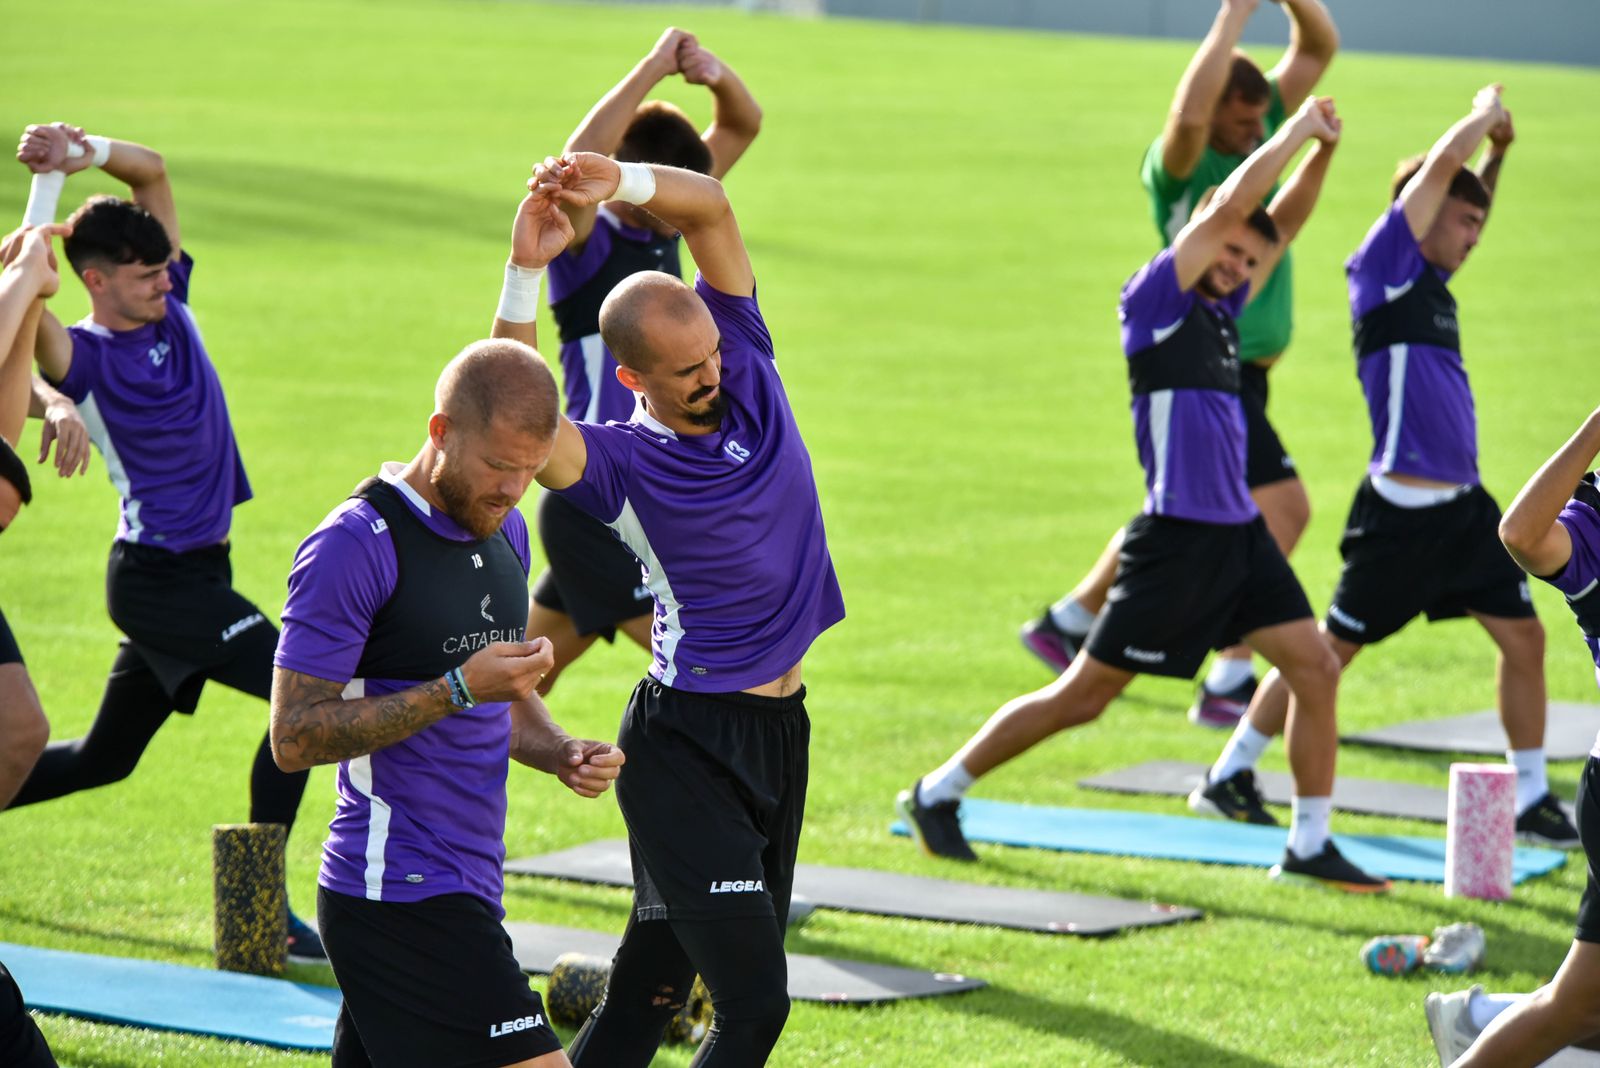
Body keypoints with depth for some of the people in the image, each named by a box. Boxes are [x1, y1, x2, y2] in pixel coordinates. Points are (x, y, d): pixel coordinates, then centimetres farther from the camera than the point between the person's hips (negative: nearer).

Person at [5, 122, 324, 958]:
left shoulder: (169, 304, 5)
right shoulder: (85, 355, -14)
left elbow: (154, 170, 5)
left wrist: (94, 153, -11)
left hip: (193, 569, 8)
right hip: (159, 575, -8)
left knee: (104, 758, 17)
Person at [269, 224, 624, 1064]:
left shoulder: (504, 531, 14)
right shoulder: (356, 546, -13)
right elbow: (294, 736, -16)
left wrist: (561, 754, 5)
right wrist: (459, 689, -20)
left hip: (463, 892, 9)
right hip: (401, 895, -9)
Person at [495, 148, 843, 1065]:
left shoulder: (746, 366, 2)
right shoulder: (623, 460, -13)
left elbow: (710, 207, -5)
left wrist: (622, 184, -22)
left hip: (780, 730, 6)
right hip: (687, 746, -6)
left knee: (652, 990, 11)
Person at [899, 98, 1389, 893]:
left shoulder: (1219, 310, 13)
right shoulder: (1155, 300, -8)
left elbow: (1283, 223, 24)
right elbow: (1230, 205, -15)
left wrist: (1319, 149, 13)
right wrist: (1296, 131, -6)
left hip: (1239, 533, 8)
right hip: (1179, 536, -8)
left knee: (1314, 666, -2)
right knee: (1084, 694, -2)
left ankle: (1309, 845, 6)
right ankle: (938, 793, 11)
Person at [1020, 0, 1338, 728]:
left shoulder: (1260, 132, 6)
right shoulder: (1176, 165, -16)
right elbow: (1188, 115, -39)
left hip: (1243, 371, 9)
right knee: (1283, 512, -13)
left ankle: (1068, 623, 37)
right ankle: (1230, 684, -9)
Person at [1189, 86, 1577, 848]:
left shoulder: (1430, 277, 13)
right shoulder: (1384, 267, -9)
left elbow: (1461, 204, 37)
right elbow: (1442, 163, -15)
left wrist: (1497, 148, 24)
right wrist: (1485, 113, 2)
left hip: (1462, 507, 8)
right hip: (1401, 514, -8)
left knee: (1524, 636, 6)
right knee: (1330, 649, 1)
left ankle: (1532, 799, 14)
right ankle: (1228, 777, 12)